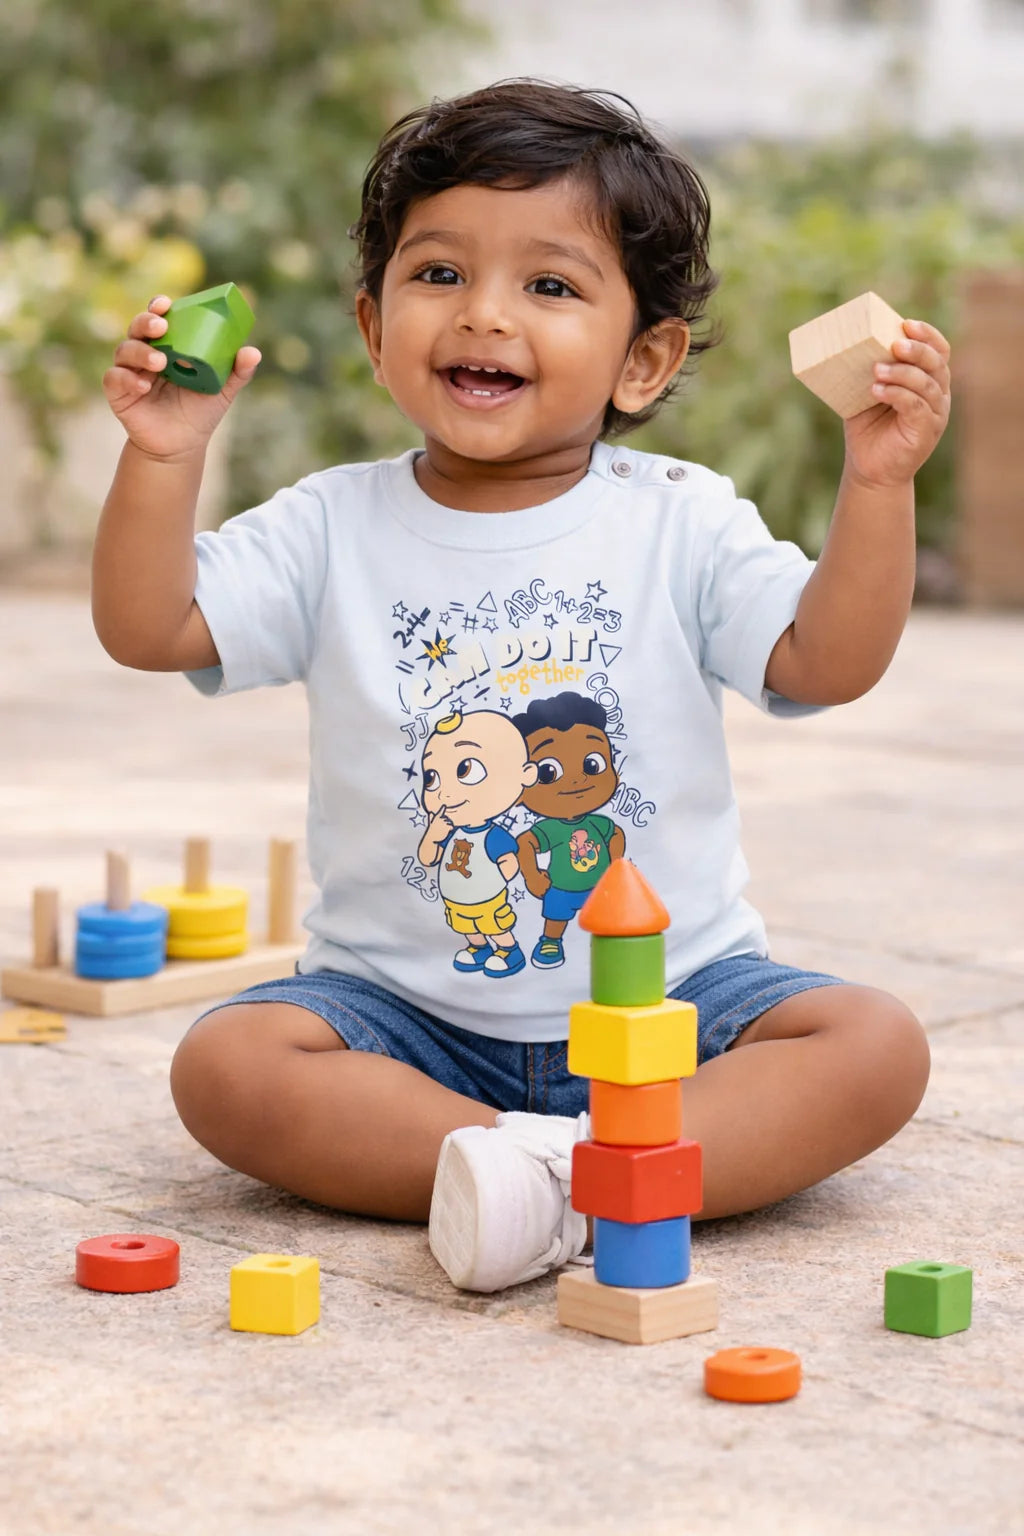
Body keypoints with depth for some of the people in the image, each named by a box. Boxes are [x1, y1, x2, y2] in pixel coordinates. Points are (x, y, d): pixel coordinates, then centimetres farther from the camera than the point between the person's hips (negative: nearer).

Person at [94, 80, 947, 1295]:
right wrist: (164, 456, -18)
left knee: (875, 1047, -23)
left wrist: (877, 484, -22)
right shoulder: (334, 531, 2)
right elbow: (146, 630, -5)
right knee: (226, 1065, -26)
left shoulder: (683, 525, 0)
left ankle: (573, 1183, -36)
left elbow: (829, 663, -9)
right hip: (408, 1018, 1)